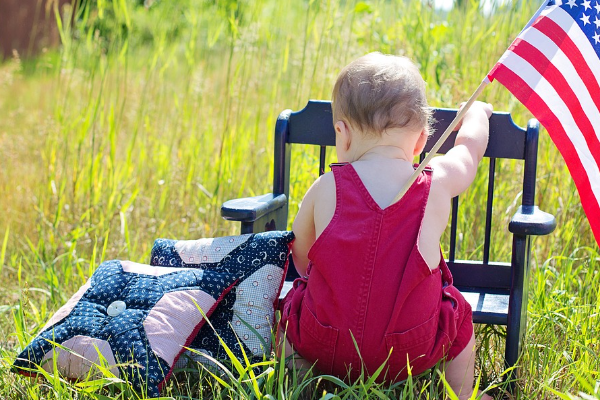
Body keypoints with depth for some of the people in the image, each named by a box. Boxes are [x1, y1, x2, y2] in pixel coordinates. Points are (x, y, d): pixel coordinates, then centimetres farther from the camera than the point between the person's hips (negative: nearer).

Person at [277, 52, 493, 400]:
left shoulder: (326, 189, -5)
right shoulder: (438, 185, -4)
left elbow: (300, 254, 13)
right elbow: (470, 144, 19)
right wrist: (476, 111, 42)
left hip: (322, 349, 0)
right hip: (410, 357, 0)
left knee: (294, 298, 29)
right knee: (459, 312, 27)